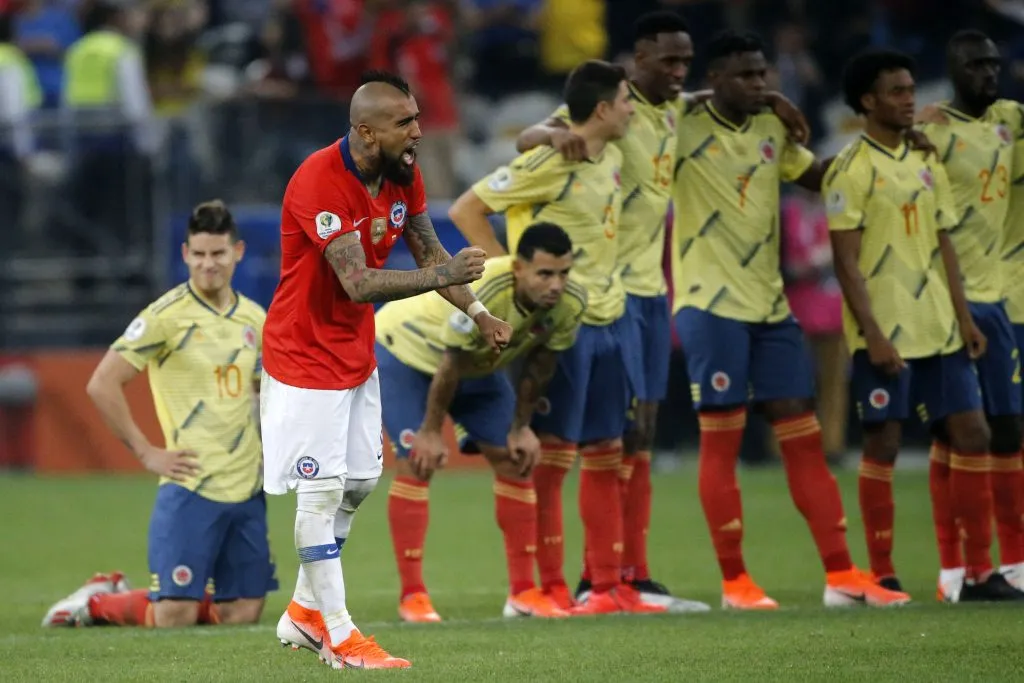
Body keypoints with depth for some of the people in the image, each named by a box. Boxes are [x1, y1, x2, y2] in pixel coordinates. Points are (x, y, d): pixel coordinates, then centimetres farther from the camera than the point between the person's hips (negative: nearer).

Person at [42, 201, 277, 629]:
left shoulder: (254, 318, 10)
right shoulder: (167, 315, -9)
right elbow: (101, 385, -11)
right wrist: (146, 453, -11)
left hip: (246, 490, 6)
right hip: (191, 486, -6)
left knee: (244, 613, 5)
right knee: (174, 617, -9)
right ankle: (97, 601, 21)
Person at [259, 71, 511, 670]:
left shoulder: (404, 173, -2)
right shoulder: (320, 183, -28)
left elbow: (428, 249, 10)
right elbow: (359, 282, -33)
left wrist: (477, 312, 1)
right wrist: (442, 275, -40)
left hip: (357, 351, 9)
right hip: (306, 352, -9)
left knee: (360, 481, 15)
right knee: (322, 490, -6)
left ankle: (306, 613, 29)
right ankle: (340, 637, -1)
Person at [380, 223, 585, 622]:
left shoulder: (570, 303, -23)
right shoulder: (481, 293, -42)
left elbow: (539, 365, -6)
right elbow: (449, 366, -30)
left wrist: (521, 427, 0)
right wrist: (431, 431, -21)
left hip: (479, 364, 6)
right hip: (404, 347, -6)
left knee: (515, 461, -1)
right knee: (417, 462, -17)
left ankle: (522, 592, 4)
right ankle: (412, 596, -11)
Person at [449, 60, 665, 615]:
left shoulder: (610, 158, 10)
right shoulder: (548, 162, -16)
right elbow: (466, 210, -13)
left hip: (610, 317, 8)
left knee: (605, 454, 10)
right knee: (553, 453, -4)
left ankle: (610, 585, 14)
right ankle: (550, 587, 1)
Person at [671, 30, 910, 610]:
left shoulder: (772, 130, 11)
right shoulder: (685, 128, -8)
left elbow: (818, 176, 23)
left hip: (770, 303, 6)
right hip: (711, 302, -6)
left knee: (805, 440, 4)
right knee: (721, 442, -3)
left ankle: (841, 575, 5)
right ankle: (735, 582, 3)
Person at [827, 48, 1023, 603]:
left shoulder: (926, 165, 14)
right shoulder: (851, 170, -7)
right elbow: (846, 259, -11)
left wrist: (964, 317, 8)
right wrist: (873, 334, -17)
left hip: (939, 329, 7)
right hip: (885, 335, -7)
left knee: (972, 435, 2)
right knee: (882, 446, -3)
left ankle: (979, 572, 6)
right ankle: (881, 577, 4)